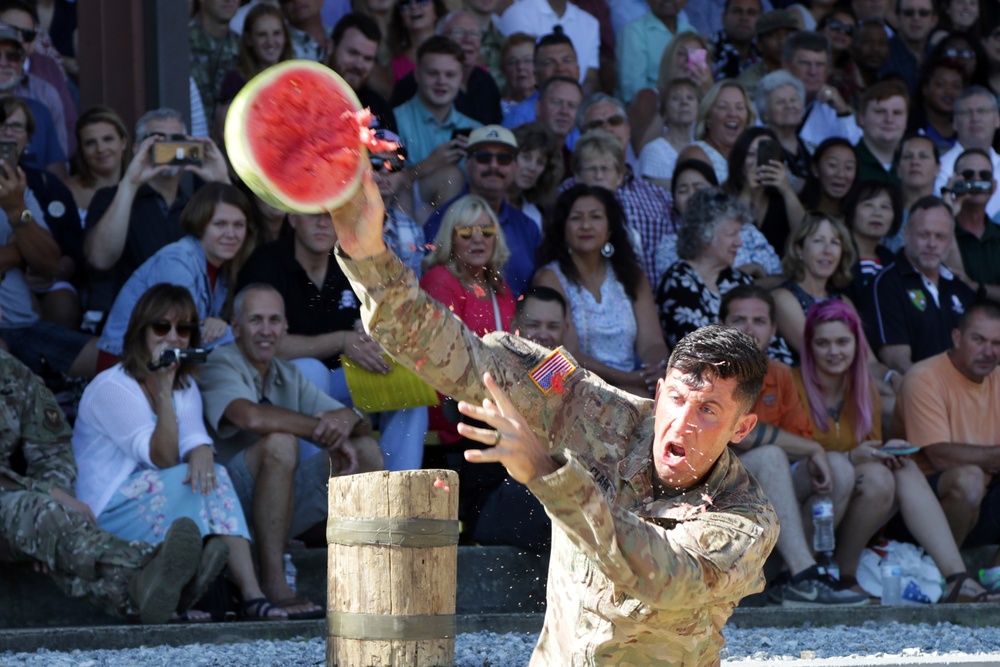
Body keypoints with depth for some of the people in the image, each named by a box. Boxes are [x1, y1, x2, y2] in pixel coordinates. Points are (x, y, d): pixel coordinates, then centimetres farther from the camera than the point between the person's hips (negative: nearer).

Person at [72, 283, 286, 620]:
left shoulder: (186, 387, 12)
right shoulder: (111, 388, -13)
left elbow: (196, 439, -8)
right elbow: (164, 460, -19)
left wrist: (201, 453, -32)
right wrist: (163, 389, -27)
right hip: (102, 512, -6)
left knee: (212, 476, -20)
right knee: (186, 477, -27)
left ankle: (251, 593, -31)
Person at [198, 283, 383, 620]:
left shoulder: (288, 375, 16)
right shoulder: (219, 366, -8)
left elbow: (362, 422, 10)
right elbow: (251, 416, -30)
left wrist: (347, 420, -15)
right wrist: (323, 429, -23)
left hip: (283, 508, 7)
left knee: (366, 450, -3)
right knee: (279, 443, -33)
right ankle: (273, 583, -35)